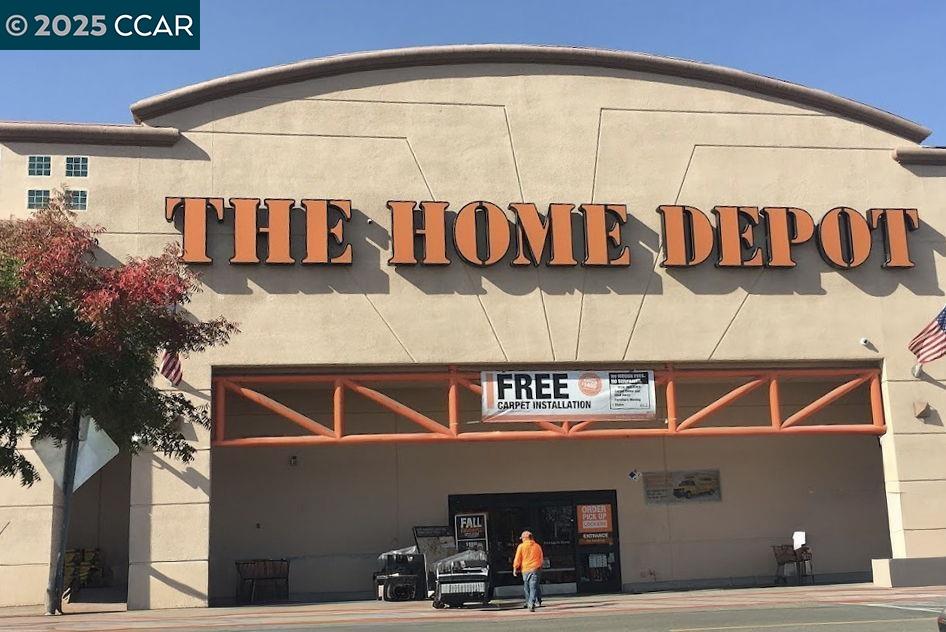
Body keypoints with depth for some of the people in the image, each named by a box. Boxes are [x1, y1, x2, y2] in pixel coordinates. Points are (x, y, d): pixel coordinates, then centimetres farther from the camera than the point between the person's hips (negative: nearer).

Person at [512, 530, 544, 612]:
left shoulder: (521, 546, -1)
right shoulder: (537, 546, 8)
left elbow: (517, 559, -2)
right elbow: (541, 558, 17)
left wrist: (515, 568, 8)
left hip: (525, 570, -1)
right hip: (535, 569, 1)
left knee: (527, 588, 14)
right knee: (534, 587, -5)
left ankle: (529, 603, 21)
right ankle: (531, 604, -19)